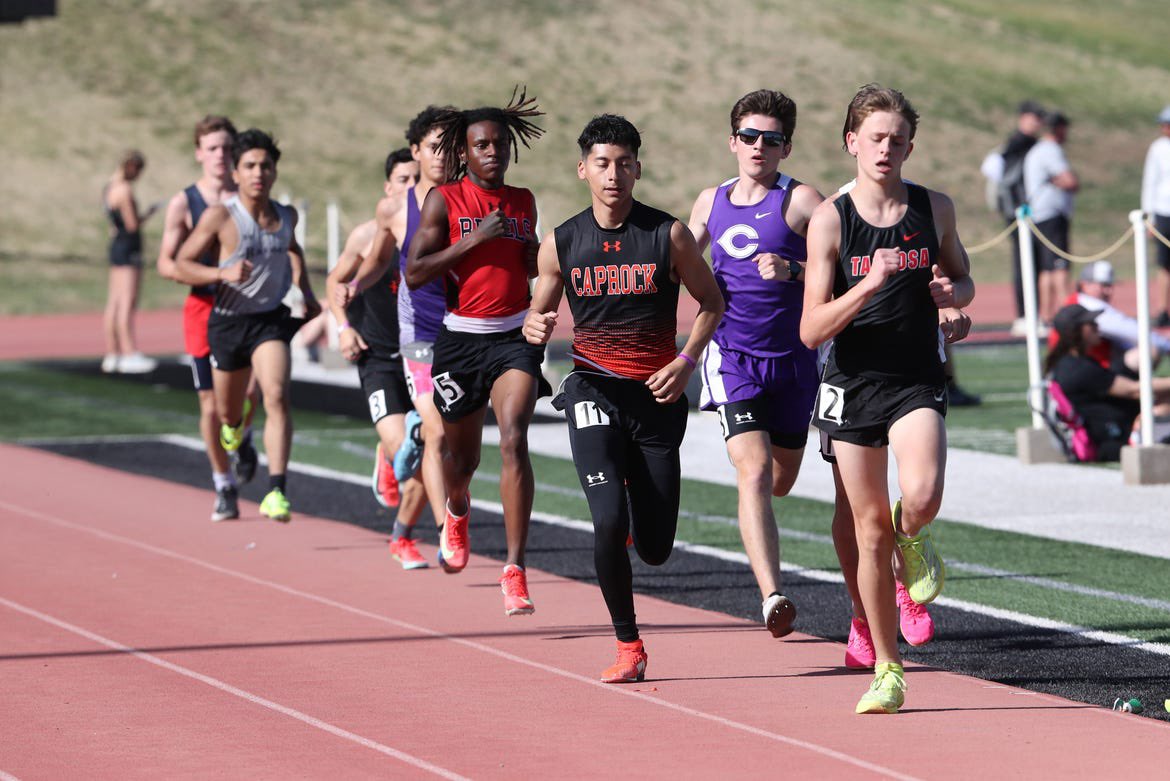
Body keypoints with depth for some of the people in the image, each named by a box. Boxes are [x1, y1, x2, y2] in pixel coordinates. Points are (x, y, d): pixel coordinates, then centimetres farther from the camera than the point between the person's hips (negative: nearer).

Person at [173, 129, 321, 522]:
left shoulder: (286, 216, 2)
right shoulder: (220, 216, -12)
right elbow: (181, 265, -10)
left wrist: (305, 290, 19)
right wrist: (222, 273, -26)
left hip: (272, 319, 1)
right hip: (228, 322, -1)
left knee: (277, 397, -22)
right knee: (227, 413, 15)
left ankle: (276, 491, -27)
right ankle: (236, 431, 56)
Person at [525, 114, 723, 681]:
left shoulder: (669, 235, -2)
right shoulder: (561, 244, 1)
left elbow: (711, 303, 8)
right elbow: (539, 313, 13)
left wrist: (686, 362, -6)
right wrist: (536, 328, -11)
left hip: (658, 396, 0)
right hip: (594, 389, 0)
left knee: (655, 549, 3)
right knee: (609, 522, -20)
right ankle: (628, 645, -3)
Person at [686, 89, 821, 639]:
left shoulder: (801, 202, -3)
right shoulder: (711, 202, 9)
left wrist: (793, 271, -24)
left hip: (792, 359, 0)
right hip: (732, 356, 0)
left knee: (780, 482, 15)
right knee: (754, 472, -19)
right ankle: (772, 597, -28)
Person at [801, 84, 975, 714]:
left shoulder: (935, 209, 3)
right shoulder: (830, 219, -4)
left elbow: (963, 279, 20)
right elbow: (811, 331, -8)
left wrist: (953, 293, -4)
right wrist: (868, 286, -22)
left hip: (916, 381, 0)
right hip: (853, 384, 0)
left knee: (922, 495, -26)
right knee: (870, 530, 3)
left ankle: (912, 539, 13)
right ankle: (887, 670, 16)